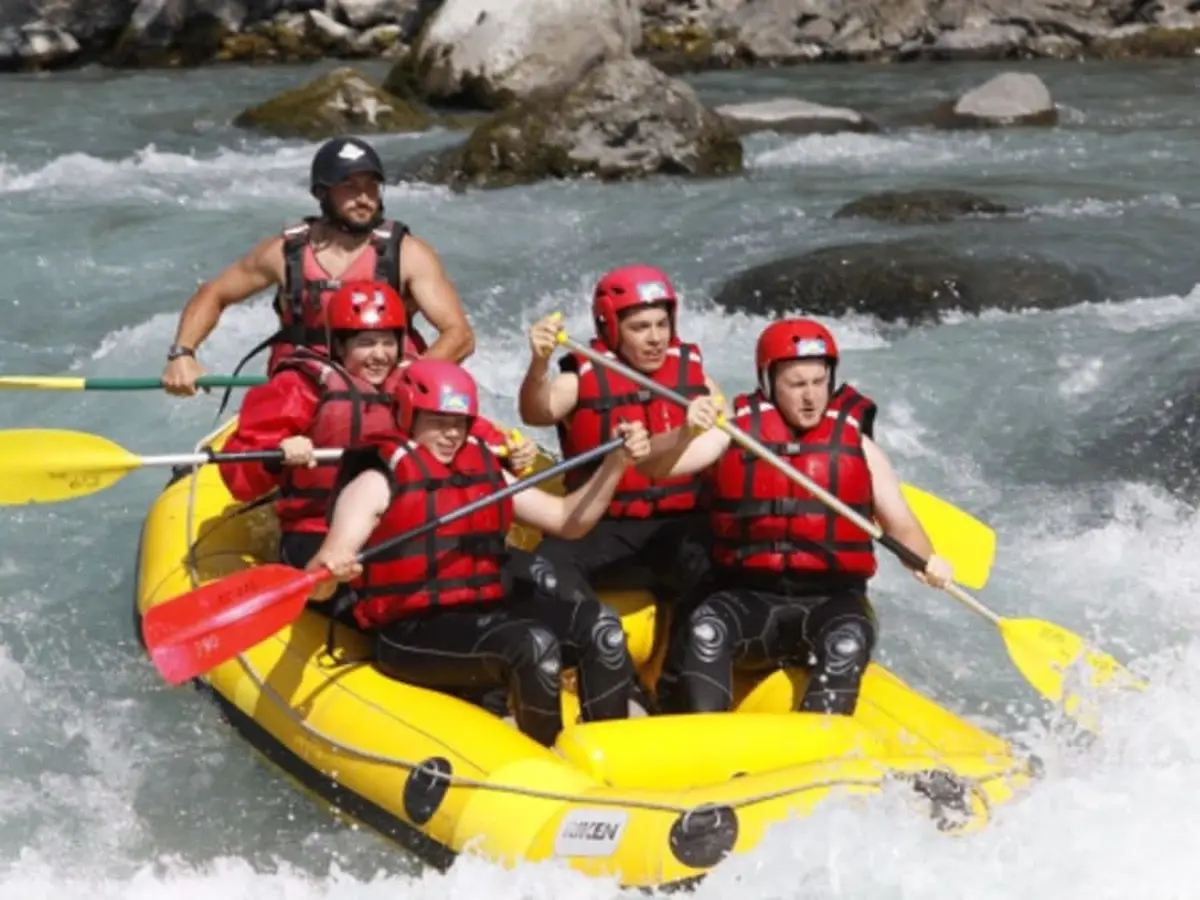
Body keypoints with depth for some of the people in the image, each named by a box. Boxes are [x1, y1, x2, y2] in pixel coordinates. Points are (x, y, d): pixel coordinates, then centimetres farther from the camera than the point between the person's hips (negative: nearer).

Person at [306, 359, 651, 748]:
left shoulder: (485, 474, 17)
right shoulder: (377, 483, -1)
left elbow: (567, 520, 19)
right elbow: (315, 581, -11)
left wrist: (616, 463, 6)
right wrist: (328, 572, -37)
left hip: (488, 618, 7)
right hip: (415, 634, -6)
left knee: (600, 626, -15)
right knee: (533, 642, -31)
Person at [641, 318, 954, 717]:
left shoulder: (856, 444, 8)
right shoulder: (736, 433, 5)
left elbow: (900, 523, 4)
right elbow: (654, 465, -7)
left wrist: (927, 560, -18)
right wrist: (686, 433, -29)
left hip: (830, 599, 0)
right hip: (747, 597, 0)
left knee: (849, 637, -32)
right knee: (704, 628, -30)